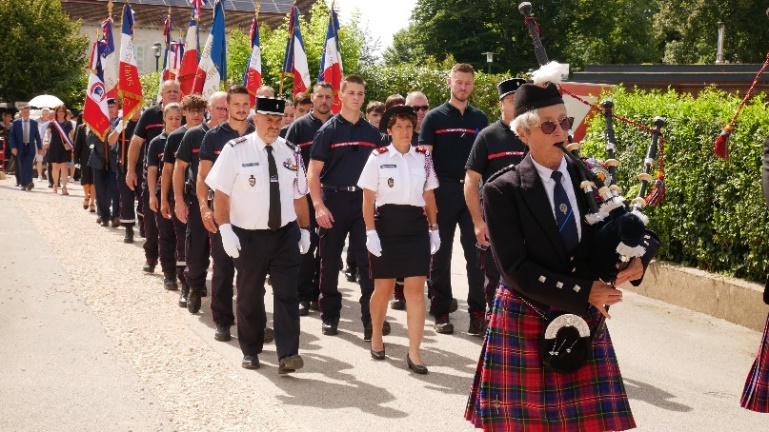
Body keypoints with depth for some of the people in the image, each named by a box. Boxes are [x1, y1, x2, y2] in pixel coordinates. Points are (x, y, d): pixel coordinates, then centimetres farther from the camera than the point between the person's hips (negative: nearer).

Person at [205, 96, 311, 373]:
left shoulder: (290, 153, 6)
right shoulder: (236, 150, -7)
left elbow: (299, 195, 11)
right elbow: (221, 193, -8)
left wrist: (304, 229, 9)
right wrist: (225, 230, -14)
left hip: (286, 234, 2)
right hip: (249, 236, -2)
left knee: (287, 294, -5)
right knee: (249, 296, 11)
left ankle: (287, 354, -5)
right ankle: (250, 351, 27)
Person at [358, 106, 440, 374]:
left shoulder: (423, 158, 7)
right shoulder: (378, 158, -1)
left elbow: (429, 196, 12)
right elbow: (368, 198, -2)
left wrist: (434, 229, 8)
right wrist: (371, 232, -9)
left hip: (415, 227, 2)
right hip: (386, 226, -2)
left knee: (416, 289, -4)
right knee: (383, 288, 8)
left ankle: (414, 352, -2)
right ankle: (376, 338, 33)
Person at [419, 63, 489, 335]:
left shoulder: (480, 118, 10)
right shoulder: (435, 117, 2)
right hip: (443, 190, -2)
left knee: (476, 253, 0)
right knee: (441, 254, 4)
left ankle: (478, 312, 4)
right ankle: (441, 312, 11)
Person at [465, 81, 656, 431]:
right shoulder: (503, 190, -10)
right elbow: (515, 269, -15)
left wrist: (638, 259, -15)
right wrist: (582, 292, -20)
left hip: (585, 322, 3)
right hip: (526, 325, -3)